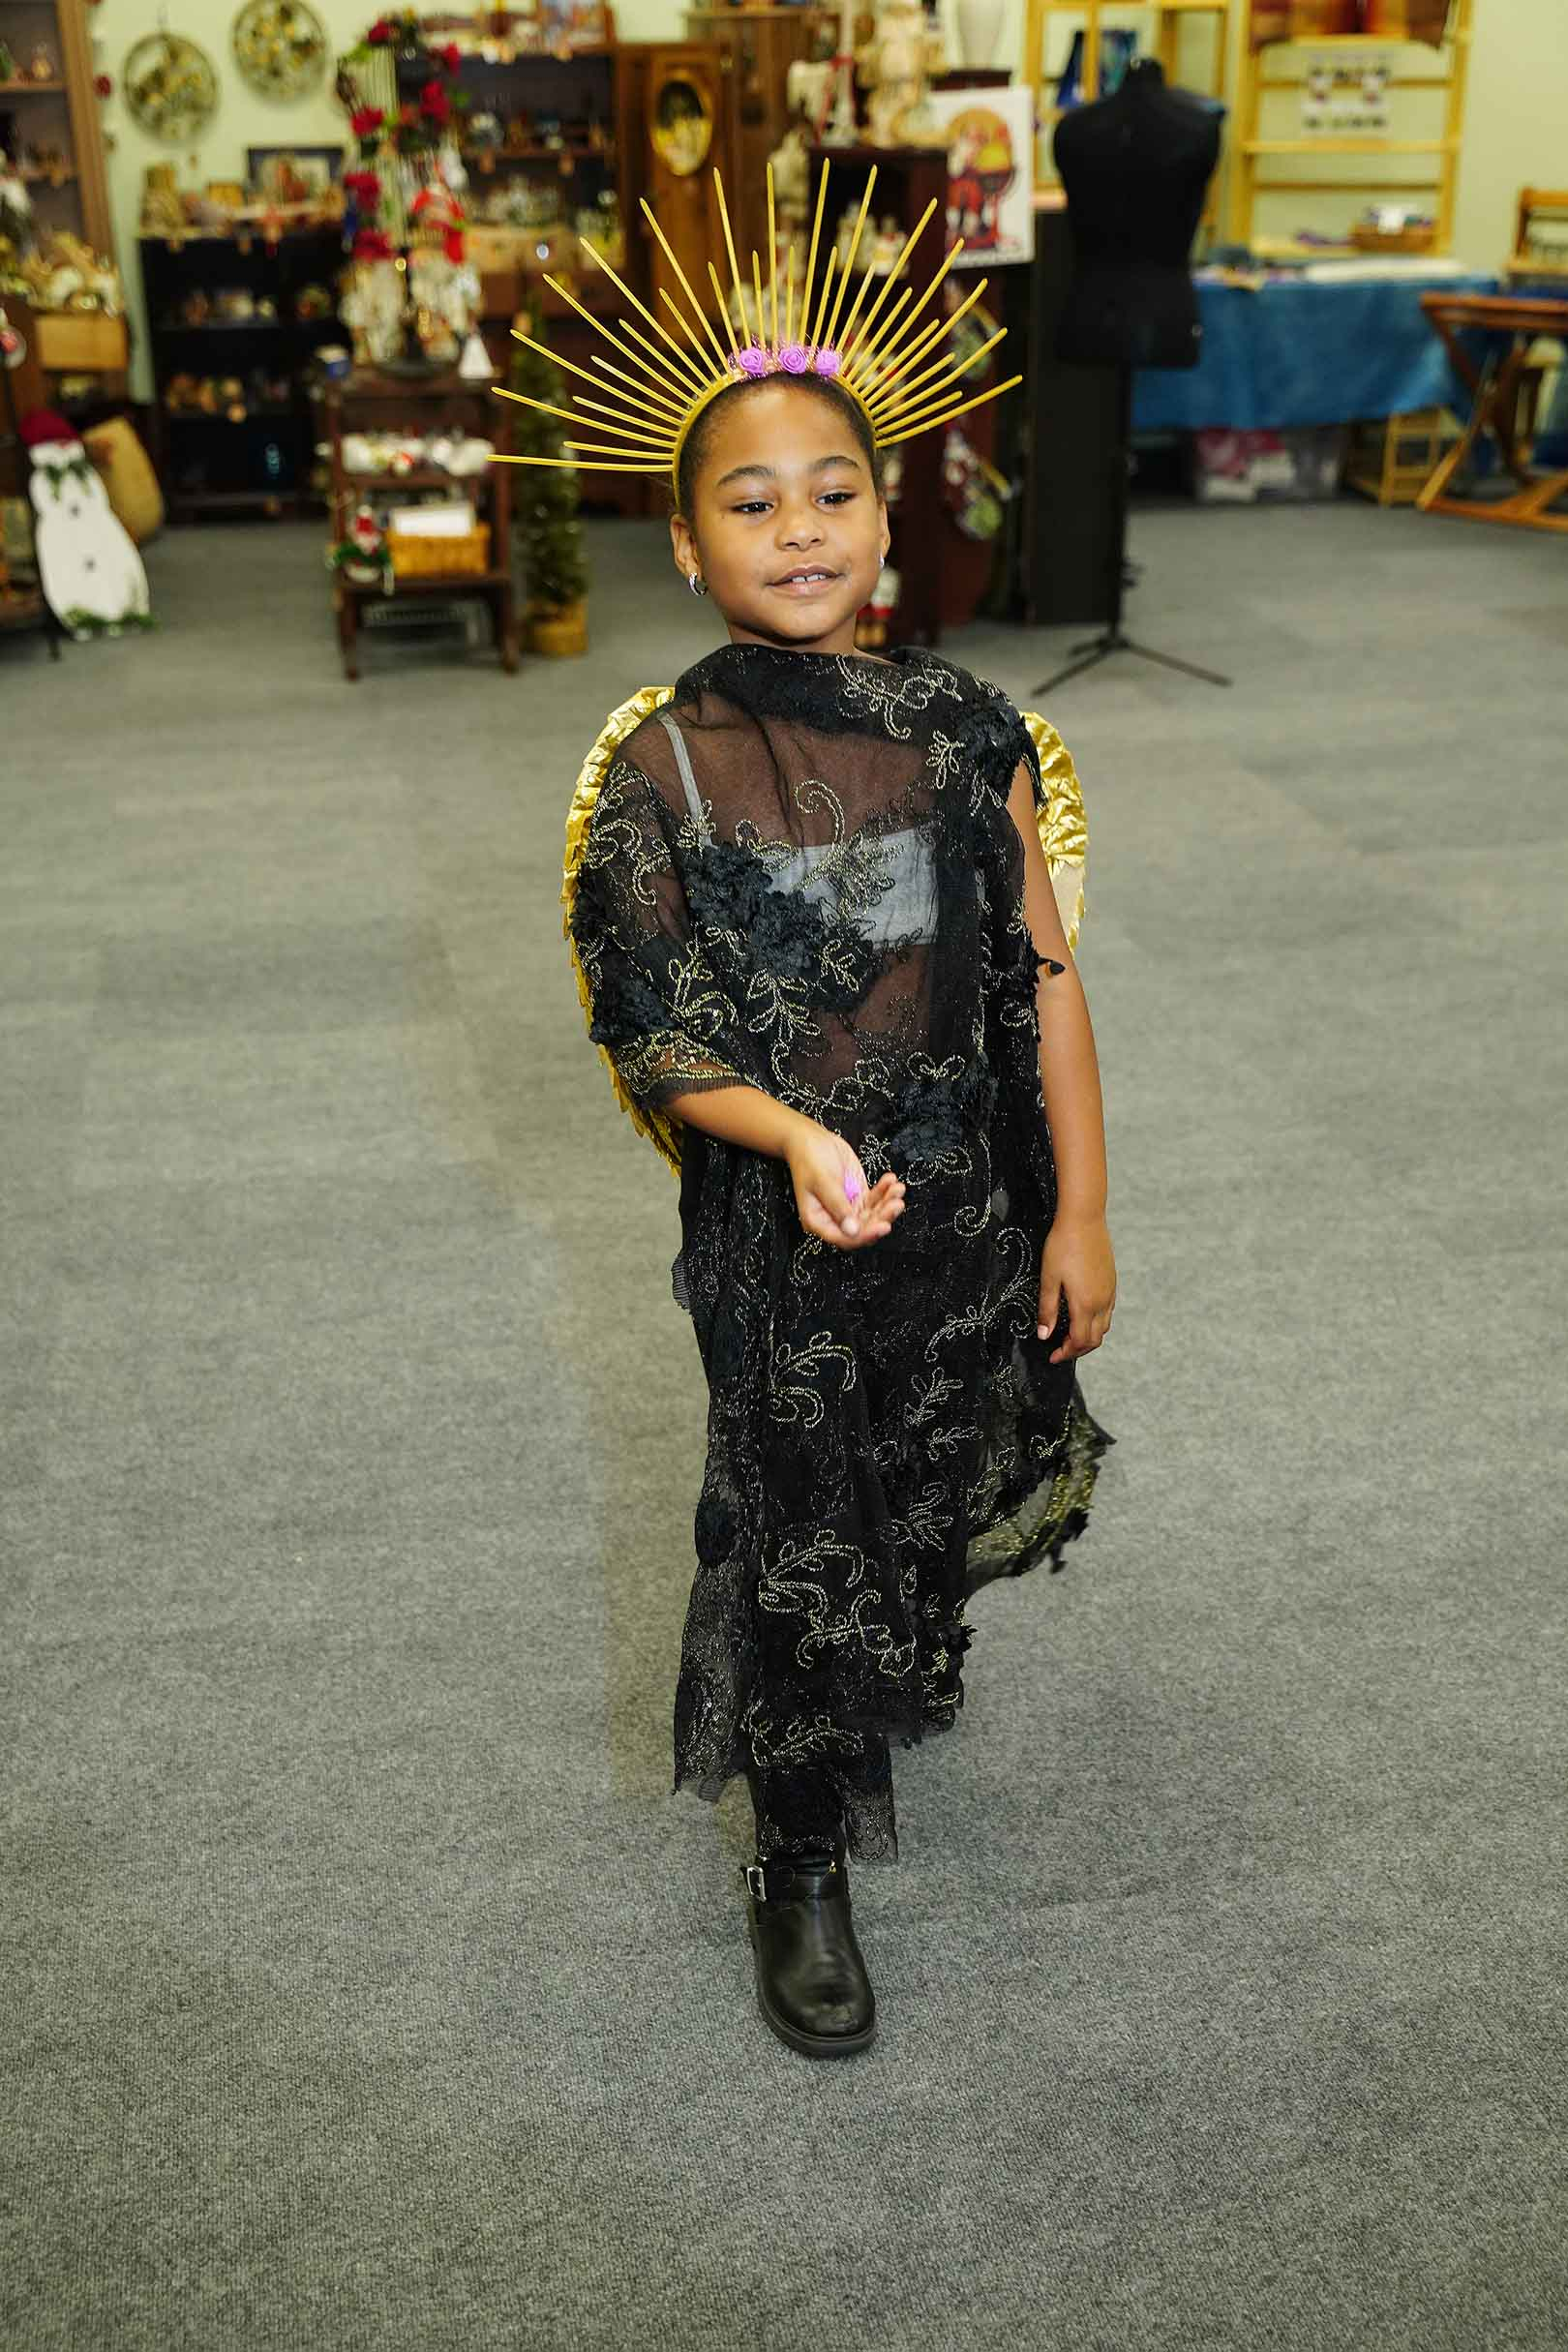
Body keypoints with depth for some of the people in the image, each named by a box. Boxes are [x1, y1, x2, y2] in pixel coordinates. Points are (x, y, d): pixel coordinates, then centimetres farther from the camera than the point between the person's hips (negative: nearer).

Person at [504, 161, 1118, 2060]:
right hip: (780, 1226, -3)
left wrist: (1079, 1210, -2)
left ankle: (902, 1680, 57)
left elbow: (1043, 980, -3)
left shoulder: (962, 727, -6)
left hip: (974, 1205, 3)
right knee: (798, 1531, 9)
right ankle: (802, 1872, 31)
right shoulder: (659, 774, -13)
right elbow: (651, 1041, -10)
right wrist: (794, 1135, -28)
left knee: (939, 1485, 22)